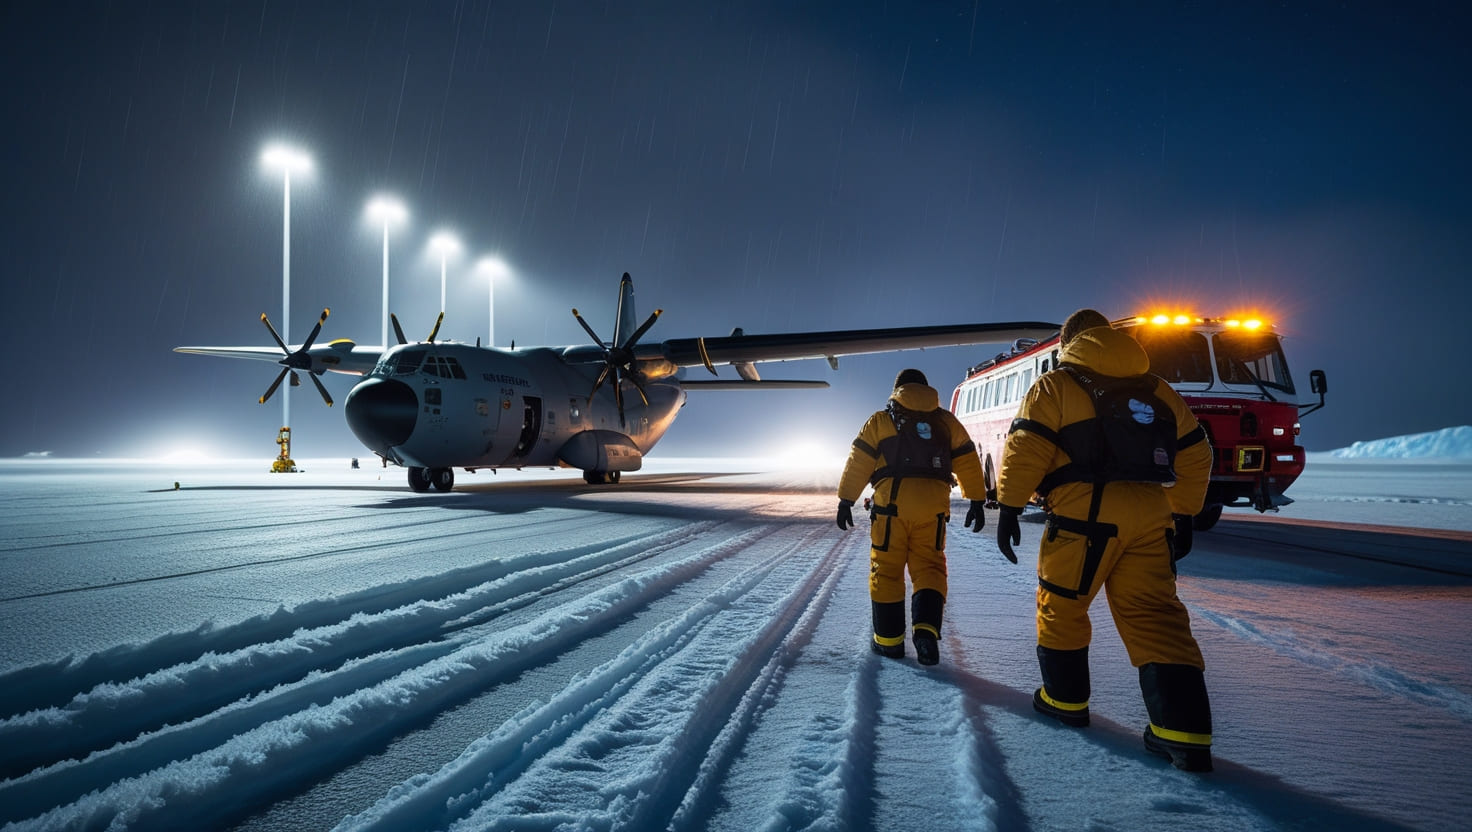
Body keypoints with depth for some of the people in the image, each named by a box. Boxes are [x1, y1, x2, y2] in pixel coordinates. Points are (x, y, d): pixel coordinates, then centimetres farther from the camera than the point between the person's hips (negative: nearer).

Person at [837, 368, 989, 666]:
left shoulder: (881, 420, 10)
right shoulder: (946, 421, 16)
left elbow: (858, 462, 5)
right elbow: (968, 463, 13)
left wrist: (846, 500, 8)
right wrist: (976, 501, 18)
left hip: (892, 502, -2)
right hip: (933, 505, 2)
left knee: (886, 571, 8)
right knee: (929, 568, 9)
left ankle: (889, 639, 11)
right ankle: (926, 630, -12)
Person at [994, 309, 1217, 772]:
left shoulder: (1055, 386, 5)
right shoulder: (1157, 391, 20)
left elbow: (1025, 449, -6)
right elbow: (1195, 457, 21)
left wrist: (1010, 507, -2)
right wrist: (1183, 516, 27)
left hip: (1083, 513, -4)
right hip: (1150, 515, 5)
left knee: (1060, 606, 14)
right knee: (1155, 616, 3)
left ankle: (1065, 699, 25)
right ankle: (1183, 733, -5)